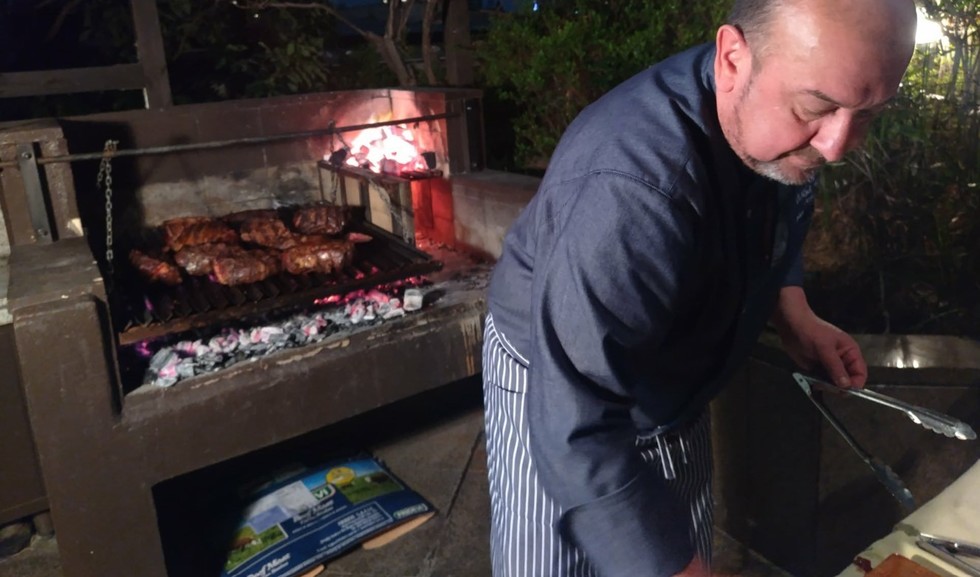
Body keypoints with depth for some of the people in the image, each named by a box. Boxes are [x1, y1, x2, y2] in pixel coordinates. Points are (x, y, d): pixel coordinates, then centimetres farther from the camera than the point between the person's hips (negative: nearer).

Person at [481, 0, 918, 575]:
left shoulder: (785, 139, -14)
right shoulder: (631, 191, -41)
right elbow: (582, 440, -41)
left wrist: (797, 320, -8)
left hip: (671, 386, 7)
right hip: (559, 394, -6)